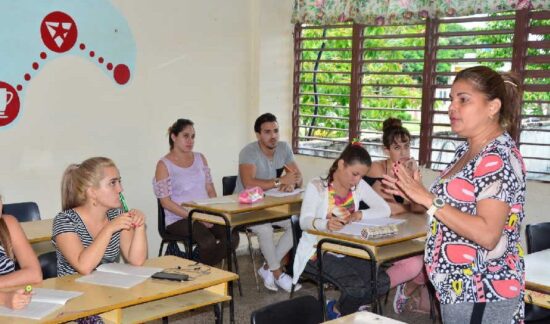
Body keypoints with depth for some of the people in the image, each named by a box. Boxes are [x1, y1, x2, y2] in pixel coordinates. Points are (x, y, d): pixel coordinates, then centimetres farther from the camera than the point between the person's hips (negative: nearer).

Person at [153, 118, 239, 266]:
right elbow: (166, 202, -8)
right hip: (179, 219, -5)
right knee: (208, 241, -32)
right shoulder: (164, 165, -2)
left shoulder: (200, 158, 15)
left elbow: (210, 189, 14)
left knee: (232, 237, -22)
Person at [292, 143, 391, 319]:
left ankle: (338, 308, 9)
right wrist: (326, 224, -43)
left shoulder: (360, 186, 4)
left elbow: (384, 210, -4)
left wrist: (358, 215, -21)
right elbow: (305, 221, -22)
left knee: (381, 283, -16)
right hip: (319, 252, -5)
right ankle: (337, 311, 8)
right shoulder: (316, 186, -10)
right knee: (356, 286, -27)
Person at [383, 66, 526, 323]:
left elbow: (487, 235, -26)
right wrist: (416, 194, 6)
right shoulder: (466, 151, 10)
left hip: (481, 294, -9)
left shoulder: (499, 157, -19)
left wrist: (429, 200, -25)